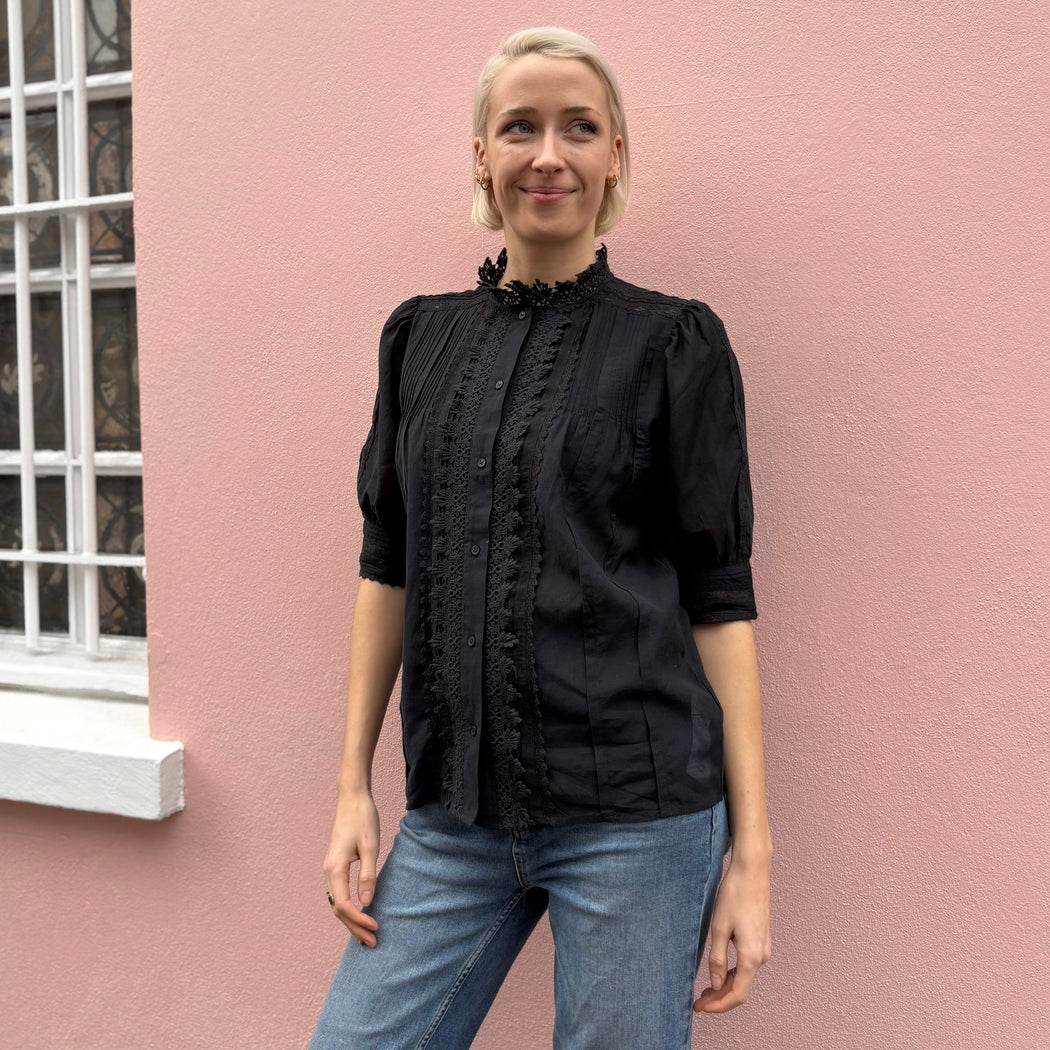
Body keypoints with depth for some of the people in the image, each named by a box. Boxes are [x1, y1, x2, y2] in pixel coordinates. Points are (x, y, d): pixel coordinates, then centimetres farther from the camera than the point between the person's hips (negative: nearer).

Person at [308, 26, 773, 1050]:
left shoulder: (672, 343, -1)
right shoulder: (422, 336, 10)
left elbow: (720, 600, -3)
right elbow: (387, 568, 11)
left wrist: (751, 850, -5)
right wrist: (352, 788, 8)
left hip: (635, 812, -3)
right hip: (452, 813, 4)